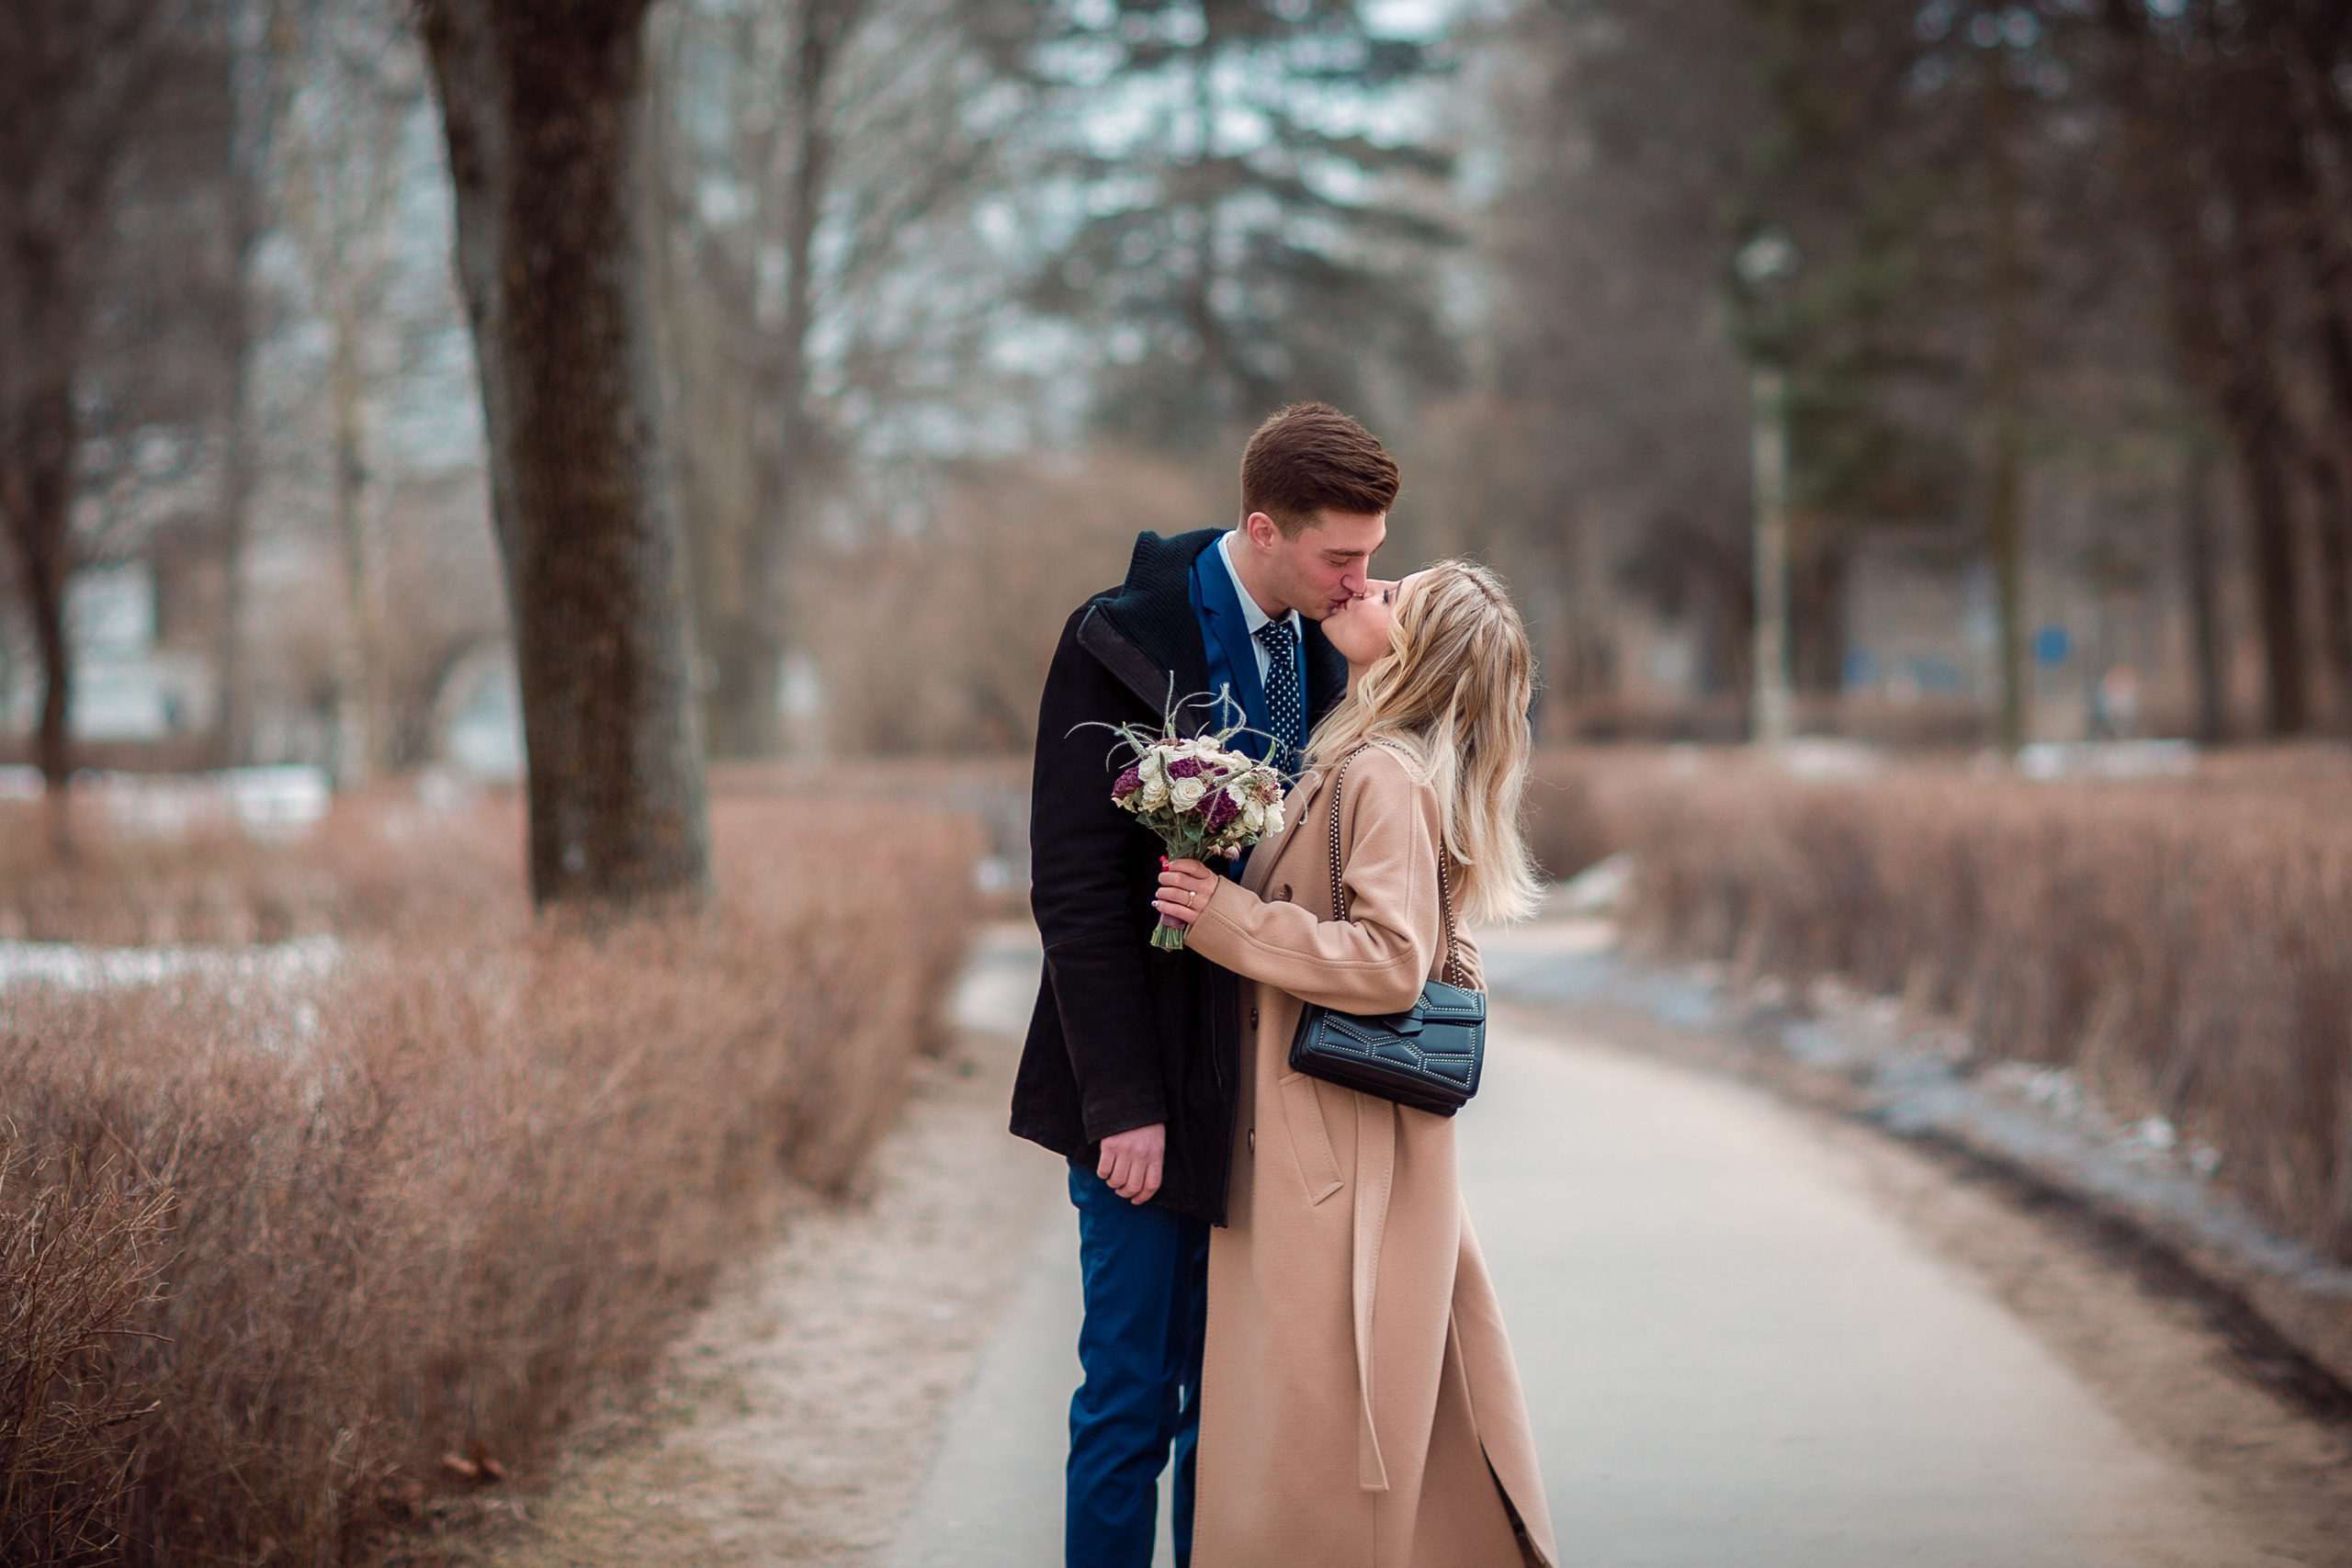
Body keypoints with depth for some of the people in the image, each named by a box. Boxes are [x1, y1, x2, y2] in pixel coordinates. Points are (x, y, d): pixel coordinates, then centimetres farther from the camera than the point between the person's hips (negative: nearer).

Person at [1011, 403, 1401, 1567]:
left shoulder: (1324, 654, 8)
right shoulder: (1120, 643, -10)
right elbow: (1076, 891, -12)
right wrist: (1122, 1104, -15)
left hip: (1267, 1088, 5)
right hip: (1150, 1093, -5)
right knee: (1130, 1395, 0)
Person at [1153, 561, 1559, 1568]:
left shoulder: (1385, 776, -17)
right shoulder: (1352, 762, 13)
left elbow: (1389, 960, -23)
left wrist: (1228, 917, -20)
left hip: (1341, 1149, -10)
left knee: (1315, 1408, -3)